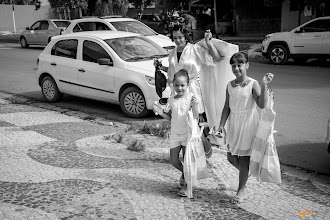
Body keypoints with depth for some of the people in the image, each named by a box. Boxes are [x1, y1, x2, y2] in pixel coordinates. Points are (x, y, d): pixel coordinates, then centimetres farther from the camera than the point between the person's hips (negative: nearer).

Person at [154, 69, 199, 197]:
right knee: (173, 161, 6)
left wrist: (195, 105, -30)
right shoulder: (171, 100, 4)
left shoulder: (190, 97, -9)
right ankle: (185, 173, 36)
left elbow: (195, 116, -13)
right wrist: (161, 113, -6)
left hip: (188, 133, -4)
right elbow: (170, 118, 10)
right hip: (175, 134, 4)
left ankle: (186, 185, 16)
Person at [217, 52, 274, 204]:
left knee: (243, 158, 2)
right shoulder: (230, 85, 4)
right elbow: (227, 107, 9)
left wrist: (264, 85, -32)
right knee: (231, 157, 11)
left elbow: (261, 104, -23)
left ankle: (241, 190, 16)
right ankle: (246, 173, 42)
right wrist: (221, 125, 5)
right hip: (233, 124, 5)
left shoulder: (253, 84, -12)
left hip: (248, 124, -5)